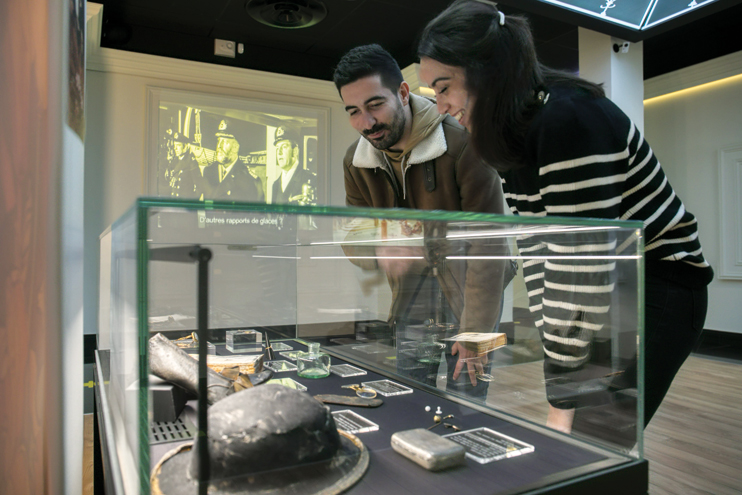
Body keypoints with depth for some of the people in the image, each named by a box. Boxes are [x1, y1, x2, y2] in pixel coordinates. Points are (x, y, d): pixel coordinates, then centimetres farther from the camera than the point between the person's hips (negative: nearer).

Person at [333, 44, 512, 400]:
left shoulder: (462, 144, -22)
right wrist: (379, 251, -21)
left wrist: (475, 332, -23)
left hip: (468, 289, -4)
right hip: (410, 293, 5)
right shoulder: (356, 161, -3)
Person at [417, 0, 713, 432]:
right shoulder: (512, 135, 2)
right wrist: (551, 337, -1)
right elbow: (537, 247, 2)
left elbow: (581, 271, -29)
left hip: (658, 291, -8)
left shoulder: (567, 119, -26)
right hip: (606, 291, 8)